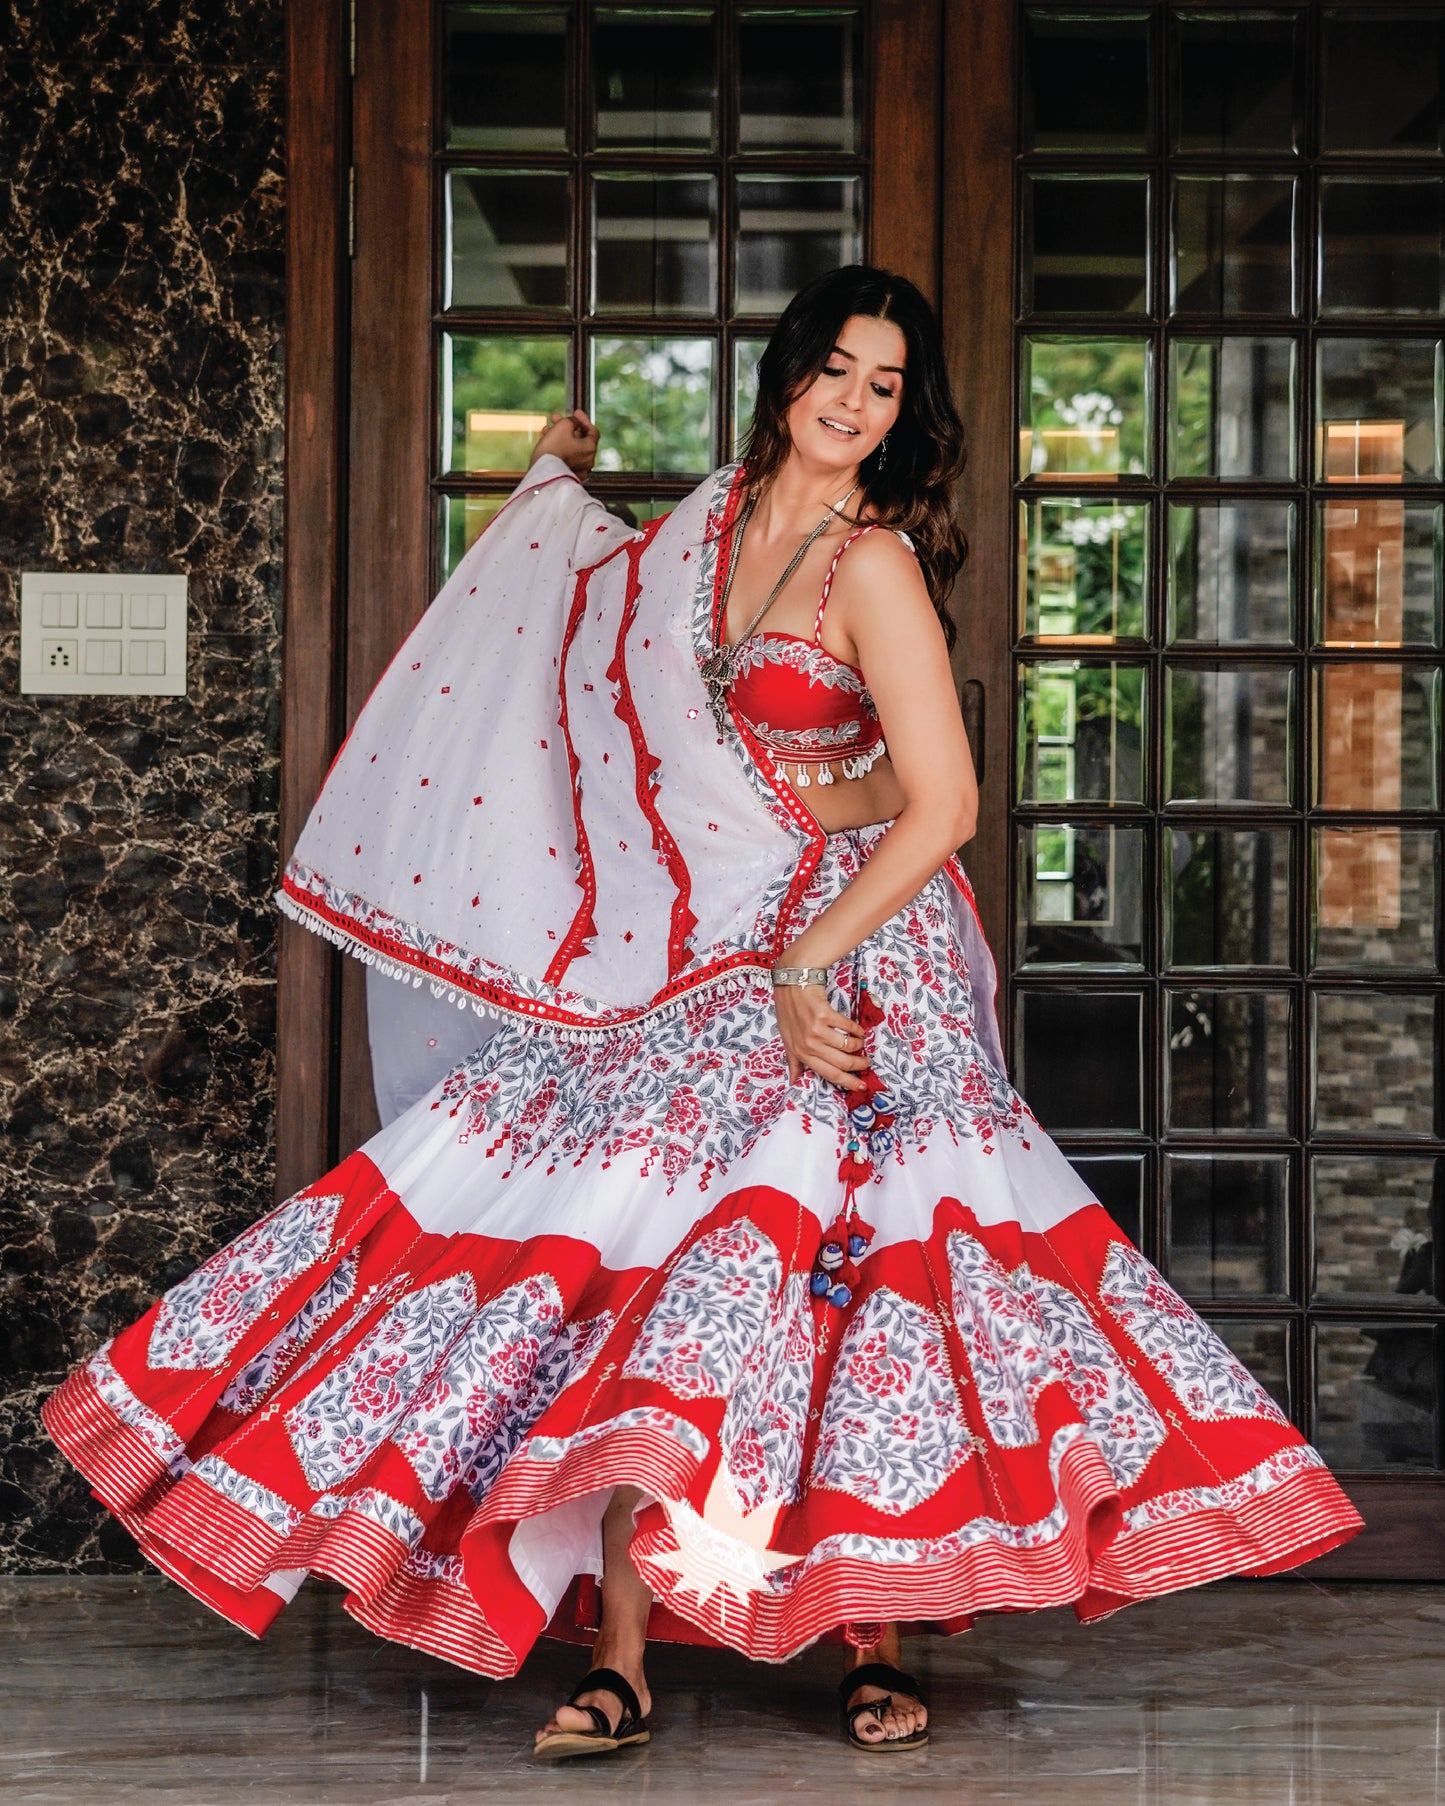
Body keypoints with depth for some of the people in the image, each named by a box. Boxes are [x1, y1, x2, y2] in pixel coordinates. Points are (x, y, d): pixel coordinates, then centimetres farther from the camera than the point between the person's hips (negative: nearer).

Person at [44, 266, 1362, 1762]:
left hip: (844, 958, -6)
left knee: (827, 1287, -6)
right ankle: (618, 1659, 2)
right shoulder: (716, 522, 9)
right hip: (687, 965, 6)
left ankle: (876, 1639, 9)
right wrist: (560, 481, 46)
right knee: (632, 1268, -2)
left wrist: (806, 965, -18)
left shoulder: (870, 563, -11)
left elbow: (941, 808, -17)